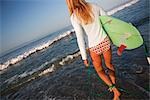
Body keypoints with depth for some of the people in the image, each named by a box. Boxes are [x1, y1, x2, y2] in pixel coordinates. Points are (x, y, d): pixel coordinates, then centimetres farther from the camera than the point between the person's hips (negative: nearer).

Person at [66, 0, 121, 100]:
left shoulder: (74, 17, -15)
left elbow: (80, 38, -18)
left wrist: (84, 57, -10)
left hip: (94, 47, -3)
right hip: (105, 41, 4)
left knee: (100, 70, 22)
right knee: (109, 65, 26)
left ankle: (114, 89, 19)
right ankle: (114, 86, 35)